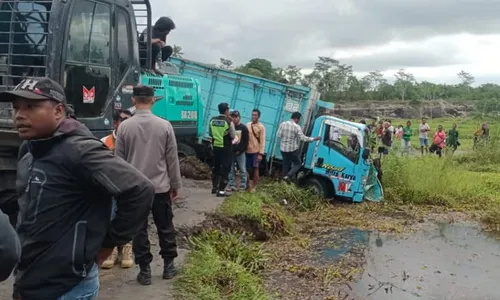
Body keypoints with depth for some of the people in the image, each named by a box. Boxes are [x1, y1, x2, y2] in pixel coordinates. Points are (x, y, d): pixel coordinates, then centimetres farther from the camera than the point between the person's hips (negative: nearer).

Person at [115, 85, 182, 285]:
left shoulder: (125, 126, -5)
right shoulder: (164, 125, -6)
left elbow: (119, 160, 1)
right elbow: (172, 159, -2)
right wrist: (176, 184, 8)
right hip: (161, 186, 0)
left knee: (139, 229, 8)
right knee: (165, 227, 13)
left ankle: (145, 271, 13)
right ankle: (168, 266, 23)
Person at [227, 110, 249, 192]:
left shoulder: (243, 128, 1)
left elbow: (246, 141, -3)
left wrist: (240, 150, -10)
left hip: (240, 152, -3)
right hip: (231, 152, 3)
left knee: (242, 170, -1)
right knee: (231, 169, 5)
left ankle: (243, 186, 4)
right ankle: (232, 185, 11)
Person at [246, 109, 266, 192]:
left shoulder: (261, 127, -6)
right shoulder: (248, 125, 5)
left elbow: (262, 141, -8)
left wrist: (261, 153, -13)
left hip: (256, 151, -4)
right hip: (248, 150, 4)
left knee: (255, 168, 2)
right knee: (248, 168, 10)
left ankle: (254, 186, 11)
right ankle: (249, 184, 26)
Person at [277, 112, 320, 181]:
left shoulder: (283, 124, 1)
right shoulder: (297, 127, -13)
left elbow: (278, 135, 3)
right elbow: (303, 138, -15)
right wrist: (314, 139, -8)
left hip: (283, 148, 5)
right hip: (293, 149, -5)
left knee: (286, 164, 18)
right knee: (298, 163, 10)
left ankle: (285, 177, 19)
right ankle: (288, 176, -6)